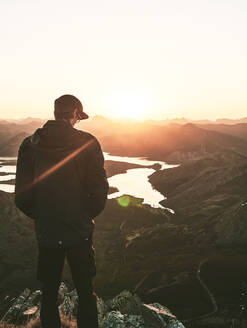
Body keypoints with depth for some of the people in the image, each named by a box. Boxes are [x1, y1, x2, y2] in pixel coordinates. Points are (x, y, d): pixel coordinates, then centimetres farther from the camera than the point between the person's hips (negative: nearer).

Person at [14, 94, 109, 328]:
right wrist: (87, 215, 6)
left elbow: (22, 197, -5)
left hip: (46, 233, 2)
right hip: (80, 232, -1)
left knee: (49, 295, 19)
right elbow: (99, 189, -12)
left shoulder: (29, 145, -6)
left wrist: (40, 217, 12)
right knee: (85, 293, 17)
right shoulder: (87, 143, -11)